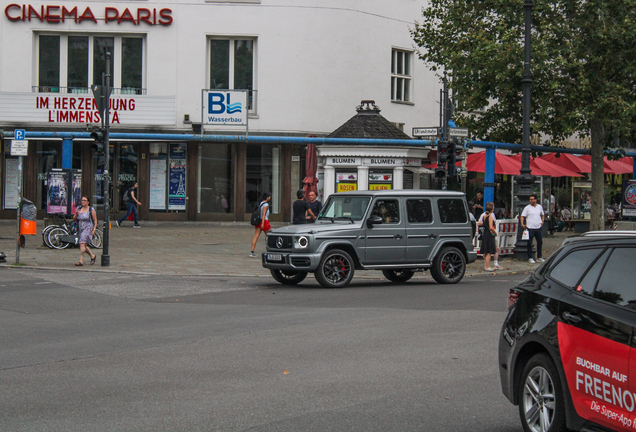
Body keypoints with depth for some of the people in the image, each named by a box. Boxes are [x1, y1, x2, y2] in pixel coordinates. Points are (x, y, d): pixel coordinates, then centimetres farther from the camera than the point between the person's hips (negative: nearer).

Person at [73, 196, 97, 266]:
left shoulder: (91, 210, -3)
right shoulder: (79, 209, 10)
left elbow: (95, 221, -3)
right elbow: (74, 219, 12)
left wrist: (94, 230, -12)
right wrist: (76, 214, -9)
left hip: (88, 229, -6)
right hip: (80, 229, 6)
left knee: (82, 244, -19)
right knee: (84, 246, 13)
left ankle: (81, 261, -21)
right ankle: (92, 256, 36)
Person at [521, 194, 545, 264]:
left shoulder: (540, 207, 8)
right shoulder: (527, 208, -4)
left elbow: (542, 214, 24)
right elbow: (522, 216, -5)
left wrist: (542, 221, 10)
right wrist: (522, 224, -18)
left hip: (538, 227, 4)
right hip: (530, 228, -4)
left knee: (540, 242, 10)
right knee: (530, 243, -1)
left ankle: (539, 257, 22)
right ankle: (530, 258, 7)